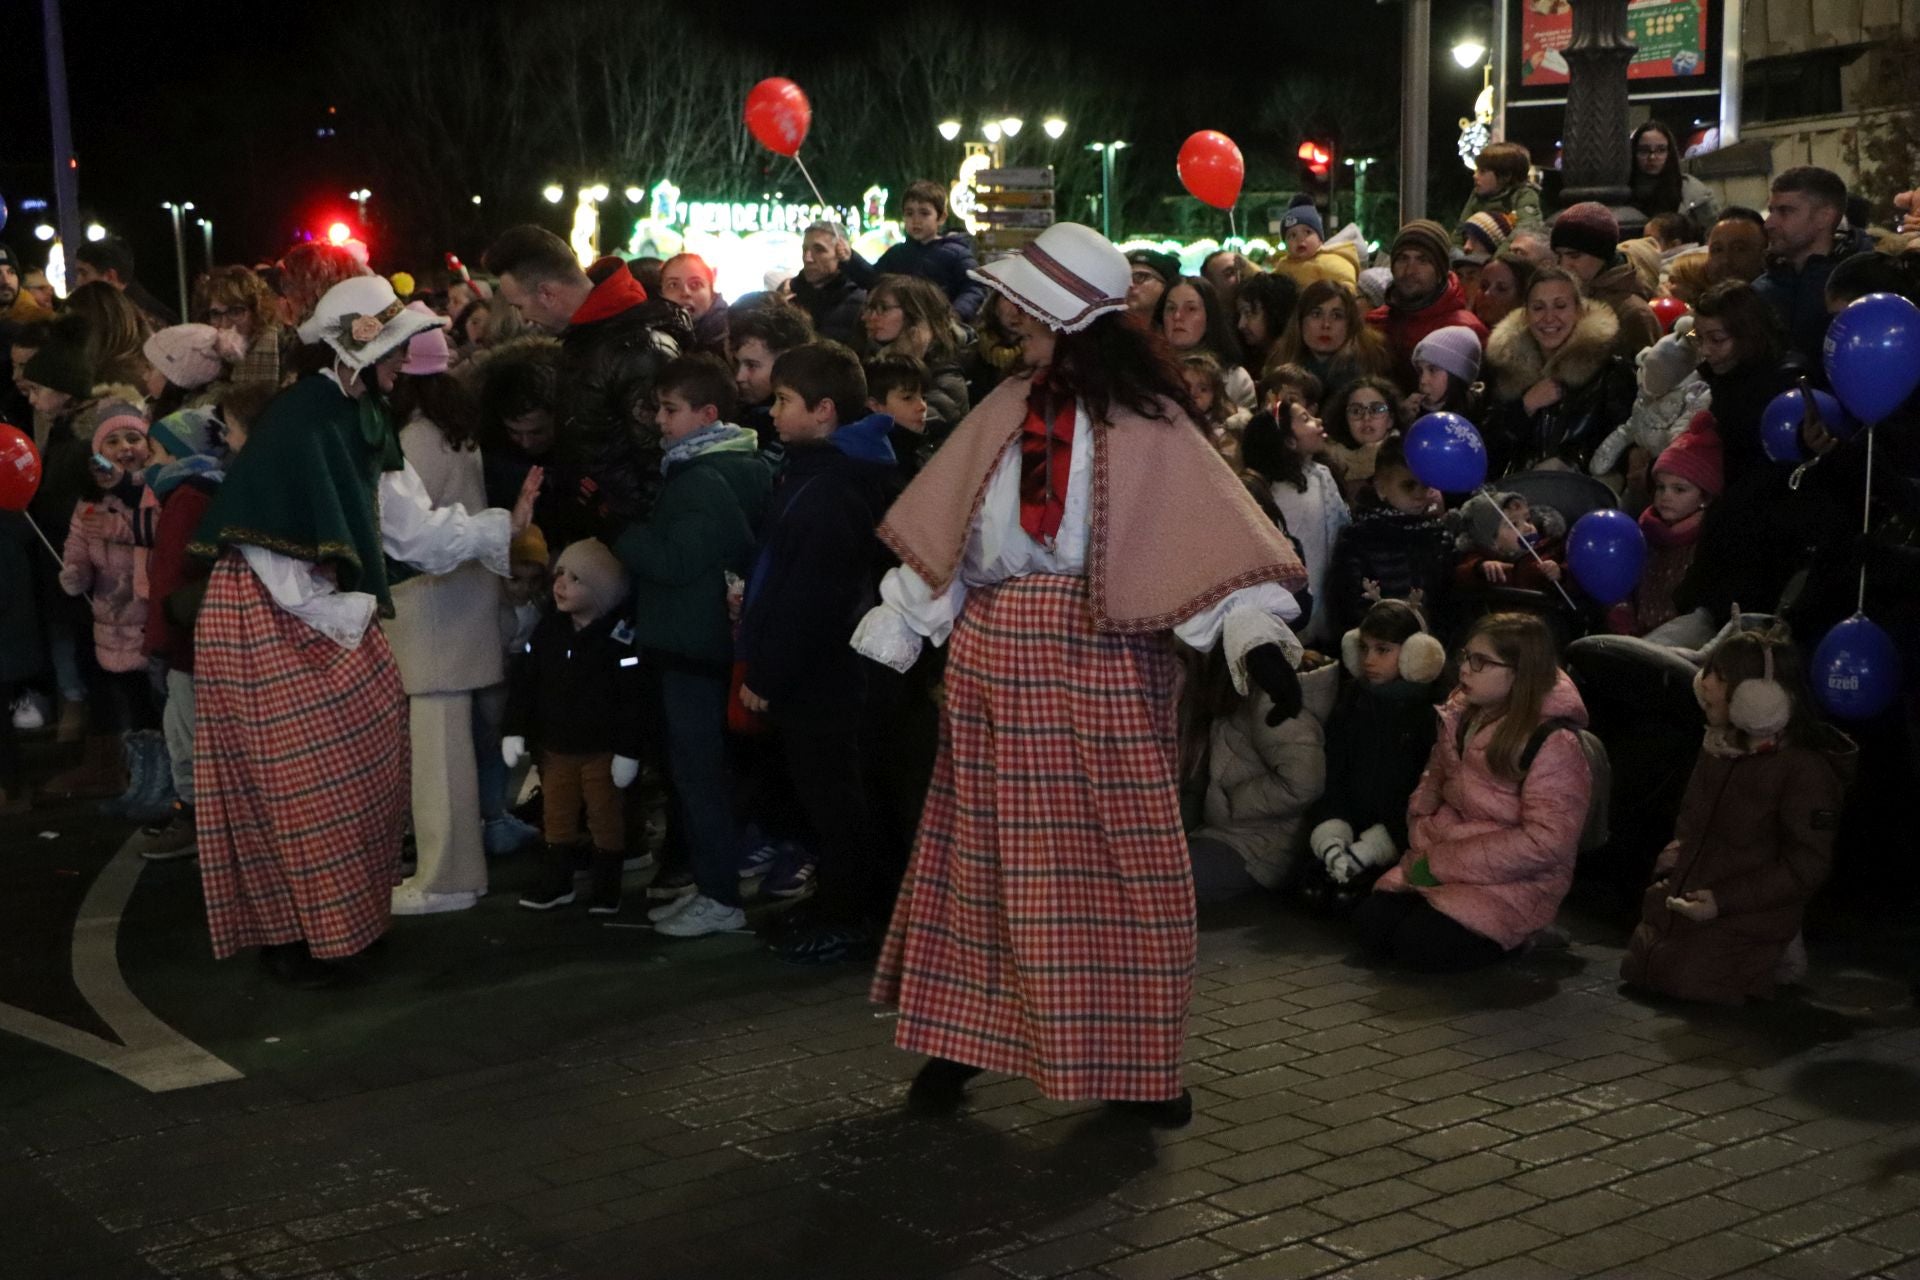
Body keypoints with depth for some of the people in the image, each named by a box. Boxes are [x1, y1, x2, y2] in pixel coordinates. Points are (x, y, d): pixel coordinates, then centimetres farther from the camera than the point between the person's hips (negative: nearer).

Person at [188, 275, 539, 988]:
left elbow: (411, 527, 8)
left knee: (359, 765, 10)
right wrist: (335, 614, -17)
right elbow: (266, 537, -22)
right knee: (293, 780, -3)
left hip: (329, 611, 9)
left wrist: (504, 525, 1)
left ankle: (342, 919, 21)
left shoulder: (363, 421, 11)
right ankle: (287, 933, 9)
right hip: (267, 616, -9)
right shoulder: (300, 416, -18)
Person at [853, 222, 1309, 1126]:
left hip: (1100, 663, -4)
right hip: (993, 659, 4)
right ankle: (961, 1040, 21)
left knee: (1120, 860, 3)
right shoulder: (1006, 412, 7)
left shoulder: (1145, 423, -7)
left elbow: (1211, 532, -16)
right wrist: (886, 639, 8)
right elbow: (939, 536, 9)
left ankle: (1139, 1058, 15)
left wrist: (1257, 637, -29)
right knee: (983, 853, 10)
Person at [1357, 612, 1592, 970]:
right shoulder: (1461, 715, 5)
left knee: (1421, 943, -26)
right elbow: (1433, 781, 18)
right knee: (1371, 923, -12)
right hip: (1438, 860, 7)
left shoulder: (1554, 743, -18)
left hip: (1513, 883, -7)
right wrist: (1423, 836, -3)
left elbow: (1544, 841, -22)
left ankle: (1506, 937, 4)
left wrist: (1443, 863, -21)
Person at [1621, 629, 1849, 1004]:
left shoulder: (1806, 770, -18)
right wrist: (1679, 847, 2)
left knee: (1685, 982, -18)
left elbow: (1807, 866, -18)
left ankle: (1771, 961, 10)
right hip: (1680, 901, 8)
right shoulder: (1719, 747, 8)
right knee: (1635, 970, 5)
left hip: (1744, 922, -8)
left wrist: (1723, 901, -23)